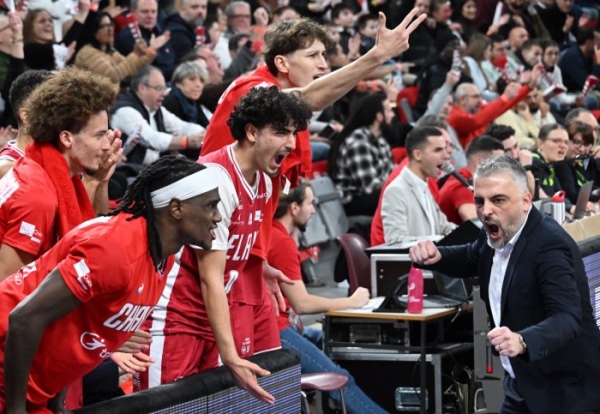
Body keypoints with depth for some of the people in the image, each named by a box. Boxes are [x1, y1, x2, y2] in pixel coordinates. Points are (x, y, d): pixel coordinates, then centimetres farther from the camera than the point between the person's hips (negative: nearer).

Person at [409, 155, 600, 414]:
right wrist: (435, 256, 1)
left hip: (564, 392, -8)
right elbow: (472, 259, 24)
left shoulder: (550, 245, -24)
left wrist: (522, 341, -54)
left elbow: (567, 318, -35)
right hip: (522, 383, 8)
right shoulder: (497, 234, 1)